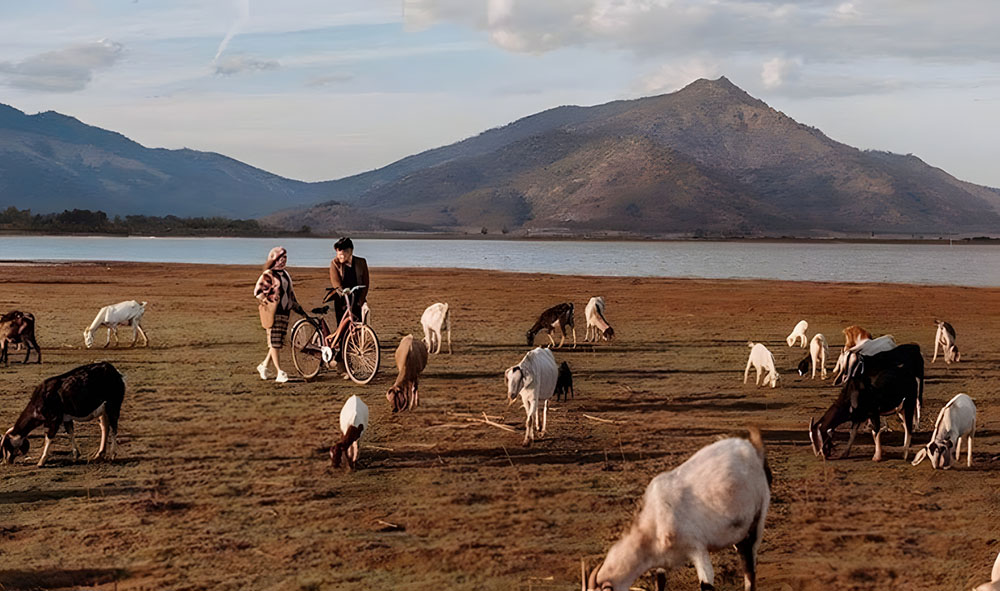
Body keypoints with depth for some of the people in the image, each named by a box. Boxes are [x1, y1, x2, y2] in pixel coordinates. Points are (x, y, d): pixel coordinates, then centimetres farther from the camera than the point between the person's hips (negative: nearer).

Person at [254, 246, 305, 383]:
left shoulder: (285, 274, 18)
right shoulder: (268, 275, -6)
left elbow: (290, 292, 27)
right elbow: (257, 291, -11)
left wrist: (298, 307, 27)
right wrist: (267, 302, -18)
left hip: (284, 312, 7)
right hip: (272, 312, -7)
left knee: (279, 343, 7)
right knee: (274, 342, -6)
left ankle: (263, 365, 25)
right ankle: (280, 373, -8)